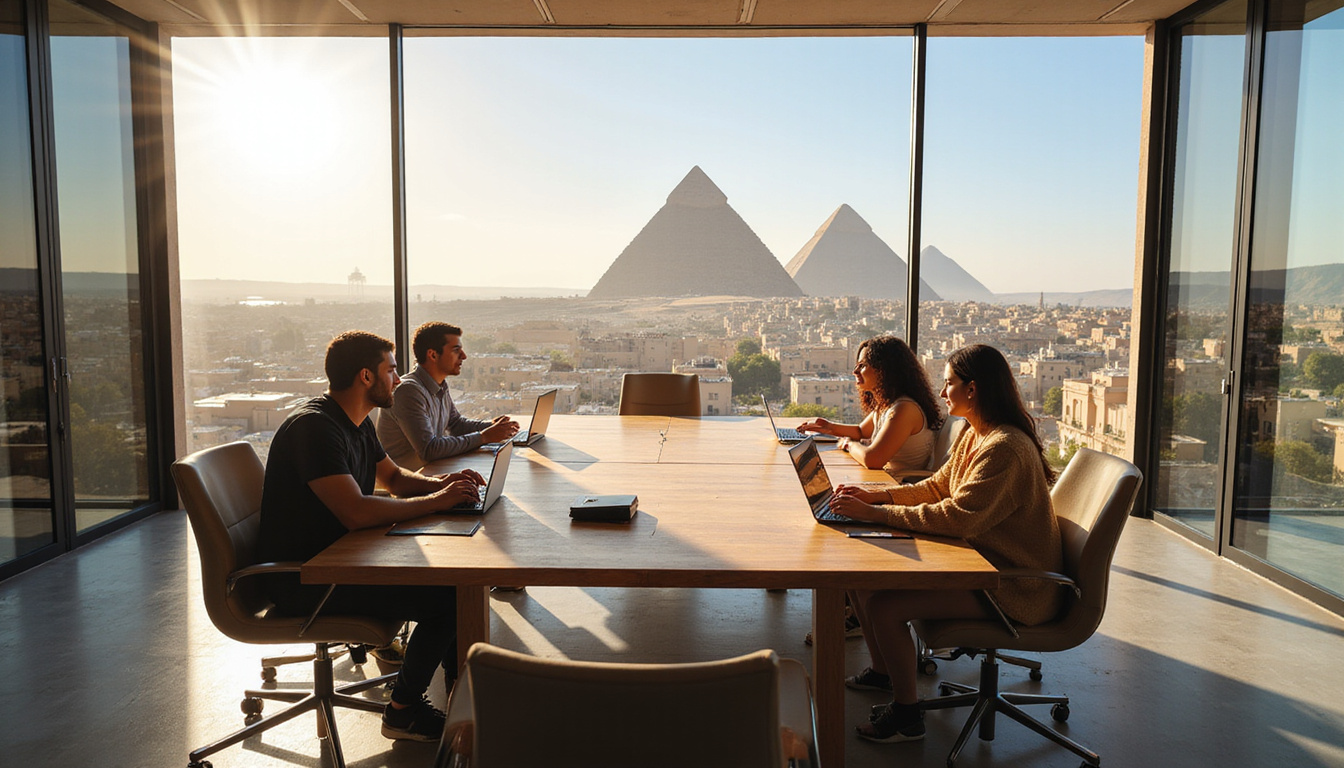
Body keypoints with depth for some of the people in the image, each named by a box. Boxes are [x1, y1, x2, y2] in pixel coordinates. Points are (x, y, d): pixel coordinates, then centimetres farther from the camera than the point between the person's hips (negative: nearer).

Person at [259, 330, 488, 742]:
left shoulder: (356, 422, 9)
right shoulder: (314, 427, -23)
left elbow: (393, 476, 22)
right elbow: (357, 513, -32)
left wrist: (441, 483, 1)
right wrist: (435, 501, -22)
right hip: (302, 581, -10)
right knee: (444, 598, -16)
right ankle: (403, 710, 4)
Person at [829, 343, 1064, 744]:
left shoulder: (1004, 448, -25)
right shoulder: (974, 435, 7)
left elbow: (957, 518, -30)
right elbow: (937, 487, 13)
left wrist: (875, 513, -27)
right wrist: (876, 493, -1)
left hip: (1013, 589, -10)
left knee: (885, 605, -22)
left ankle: (907, 716, 0)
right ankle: (883, 670, 28)